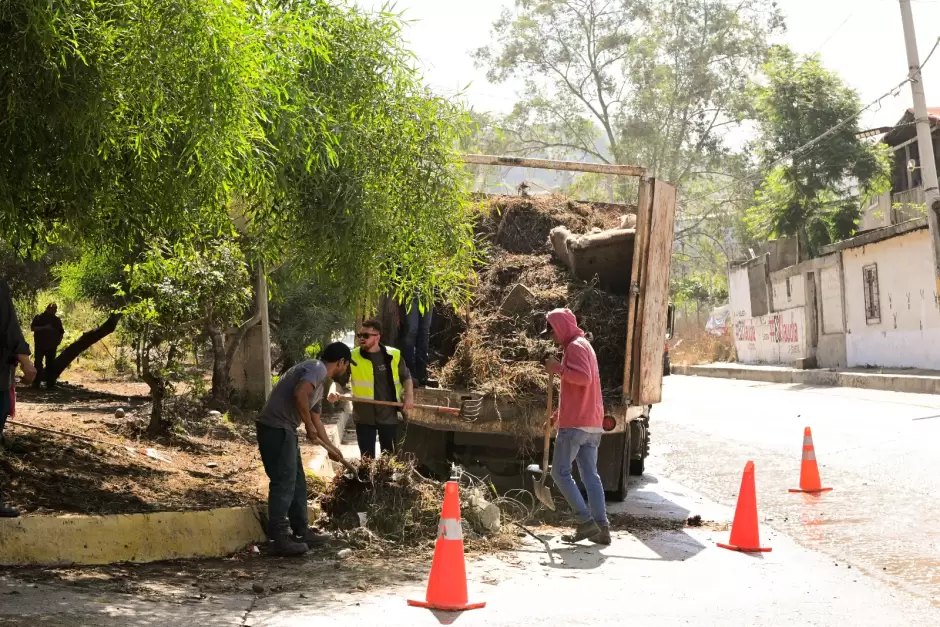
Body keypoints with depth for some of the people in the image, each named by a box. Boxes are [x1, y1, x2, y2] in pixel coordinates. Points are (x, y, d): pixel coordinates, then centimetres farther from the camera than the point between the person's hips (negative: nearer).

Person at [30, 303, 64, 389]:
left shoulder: (56, 320, 11)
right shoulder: (39, 318, 2)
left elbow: (61, 332, 15)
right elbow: (32, 327, -8)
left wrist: (58, 342, 1)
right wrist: (43, 328, -21)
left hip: (52, 346, 3)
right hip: (40, 345, -3)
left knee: (50, 365, 4)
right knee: (38, 363, -7)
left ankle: (50, 384, 6)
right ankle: (36, 383, -5)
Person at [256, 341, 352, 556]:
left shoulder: (320, 380, 22)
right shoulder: (317, 369, -9)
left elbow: (316, 419, 32)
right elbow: (299, 394, -28)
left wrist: (331, 448, 39)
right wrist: (309, 427, -17)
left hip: (283, 430, 10)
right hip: (276, 428, -10)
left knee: (297, 482, 16)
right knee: (283, 483, -8)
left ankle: (301, 531, 24)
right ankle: (280, 539, -5)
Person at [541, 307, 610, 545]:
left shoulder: (575, 346, -9)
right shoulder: (582, 345, 23)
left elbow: (584, 377, -25)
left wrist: (558, 368, -16)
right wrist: (560, 413, 26)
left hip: (576, 423, -10)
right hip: (592, 423, 10)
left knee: (560, 472, -3)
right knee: (590, 475, 7)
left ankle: (586, 522, -8)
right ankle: (602, 527, 2)